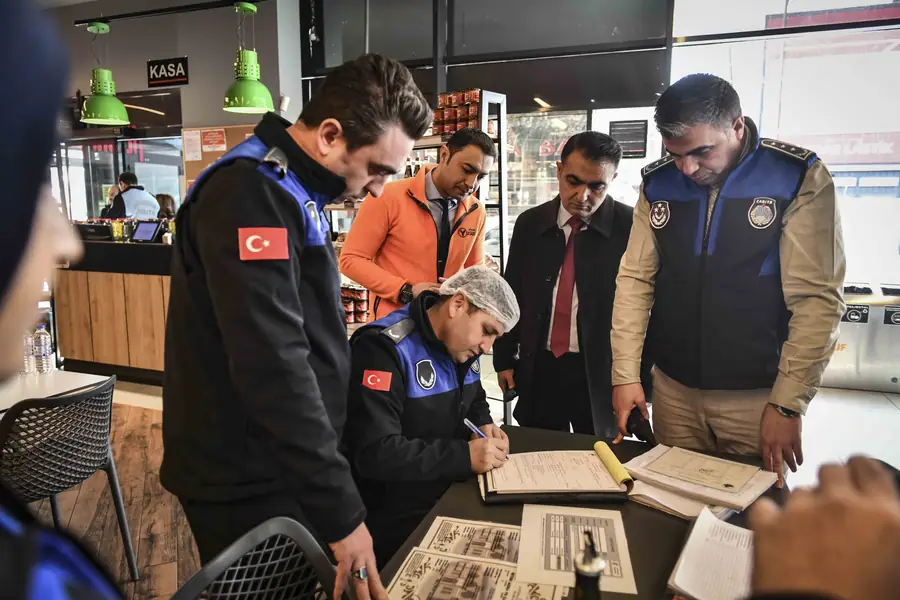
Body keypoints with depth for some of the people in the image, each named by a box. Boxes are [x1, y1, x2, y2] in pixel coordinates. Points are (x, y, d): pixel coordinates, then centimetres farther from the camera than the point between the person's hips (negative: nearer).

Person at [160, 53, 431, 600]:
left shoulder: (291, 191, 9)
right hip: (247, 488, -9)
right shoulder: (250, 193, -22)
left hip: (283, 467, 9)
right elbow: (272, 366, -30)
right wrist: (341, 510, -25)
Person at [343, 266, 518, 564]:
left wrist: (484, 426, 0)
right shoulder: (384, 346, -21)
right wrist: (465, 456, -27)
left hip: (453, 494, 8)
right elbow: (374, 453, -28)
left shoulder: (461, 344, 5)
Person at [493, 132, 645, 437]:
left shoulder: (632, 227, -8)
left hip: (602, 374, -2)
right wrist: (504, 359, 8)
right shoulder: (530, 223, 3)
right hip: (538, 368, 3)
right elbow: (511, 295, 8)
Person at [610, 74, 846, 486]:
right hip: (673, 390, 3)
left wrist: (787, 404, -15)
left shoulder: (799, 178, -10)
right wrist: (625, 375, -4)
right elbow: (635, 280, 1)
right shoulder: (658, 183, 1)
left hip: (756, 396, -3)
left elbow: (816, 298, -12)